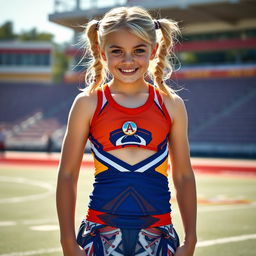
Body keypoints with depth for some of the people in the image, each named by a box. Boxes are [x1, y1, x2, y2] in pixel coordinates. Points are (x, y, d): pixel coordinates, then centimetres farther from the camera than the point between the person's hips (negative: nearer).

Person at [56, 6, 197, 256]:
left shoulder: (172, 105, 5)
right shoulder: (88, 104, 0)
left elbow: (184, 177, 10)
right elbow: (67, 175, 3)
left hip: (158, 235, 1)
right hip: (102, 234, -1)